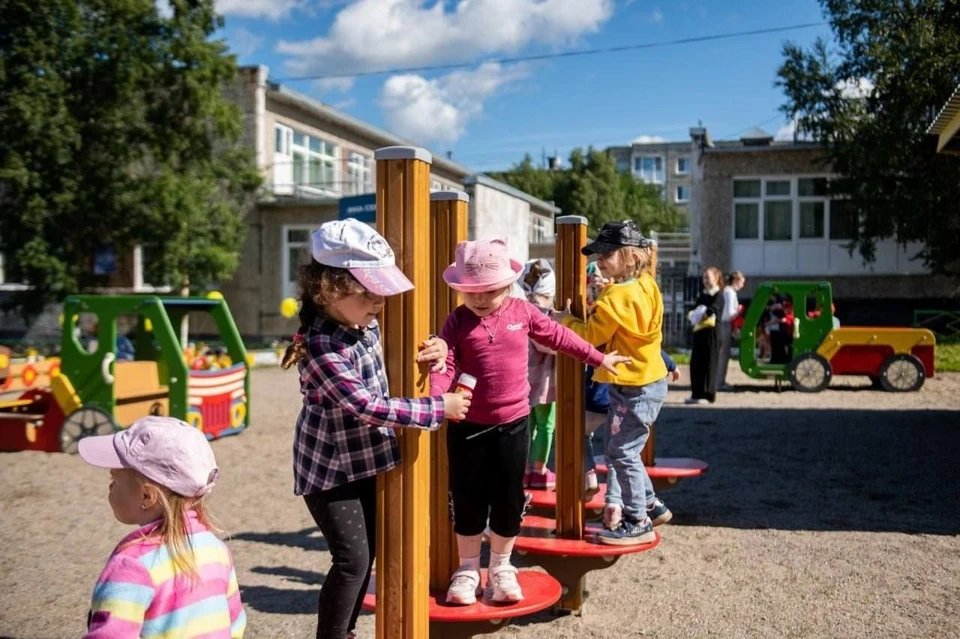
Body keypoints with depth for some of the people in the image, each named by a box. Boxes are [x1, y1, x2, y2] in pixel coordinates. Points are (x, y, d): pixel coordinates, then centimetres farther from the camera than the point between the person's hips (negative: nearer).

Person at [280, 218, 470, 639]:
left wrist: (430, 350, -6)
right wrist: (438, 409, -24)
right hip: (329, 468, -8)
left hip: (364, 459, 8)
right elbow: (366, 406, -30)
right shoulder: (320, 347, -27)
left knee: (367, 553, 16)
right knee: (351, 560, -6)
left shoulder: (365, 324, -3)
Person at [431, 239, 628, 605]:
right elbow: (446, 366, -15)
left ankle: (501, 568, 28)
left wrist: (598, 358, 18)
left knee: (508, 499, 10)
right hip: (468, 425, -1)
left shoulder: (523, 312, -1)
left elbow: (558, 337, 11)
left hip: (513, 422, 1)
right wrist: (434, 398, -33)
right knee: (468, 499, 8)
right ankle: (468, 569, 26)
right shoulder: (457, 321, -7)